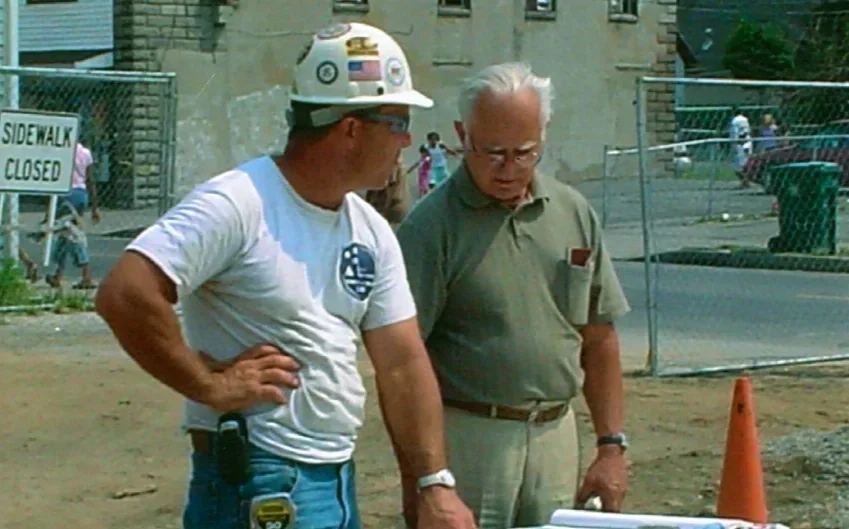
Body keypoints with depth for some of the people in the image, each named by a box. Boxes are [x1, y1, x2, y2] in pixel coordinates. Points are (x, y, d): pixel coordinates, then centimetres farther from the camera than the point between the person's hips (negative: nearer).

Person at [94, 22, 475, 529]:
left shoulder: (372, 232, 9)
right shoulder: (237, 205, -16)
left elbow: (403, 363, 7)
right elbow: (125, 295, -25)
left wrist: (436, 485, 1)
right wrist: (210, 383, -18)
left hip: (339, 481, 8)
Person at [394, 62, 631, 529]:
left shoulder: (574, 214, 8)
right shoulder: (432, 226, -9)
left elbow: (599, 339, 13)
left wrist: (612, 447, 8)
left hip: (555, 435, 5)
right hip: (466, 437, -5)